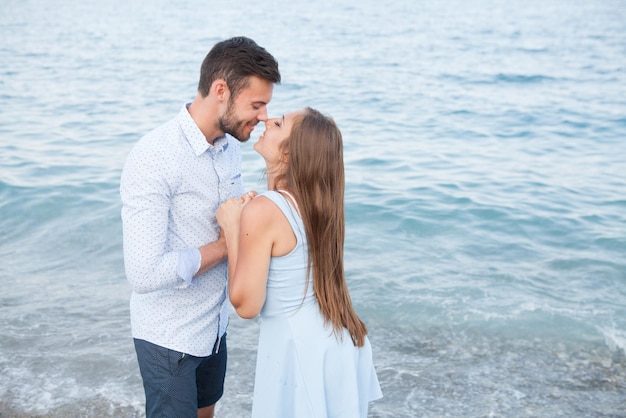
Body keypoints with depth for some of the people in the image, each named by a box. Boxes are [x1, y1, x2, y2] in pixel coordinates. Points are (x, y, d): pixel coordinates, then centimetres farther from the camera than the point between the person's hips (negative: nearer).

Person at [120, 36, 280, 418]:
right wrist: (224, 245, -20)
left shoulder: (231, 147, -1)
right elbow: (145, 273, -30)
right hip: (170, 337, -7)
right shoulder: (154, 158, -26)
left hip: (215, 325, 8)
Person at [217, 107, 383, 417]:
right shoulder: (318, 199, 1)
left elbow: (245, 305, -17)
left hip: (299, 347, -7)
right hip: (338, 338, 8)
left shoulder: (262, 211, -22)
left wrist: (231, 228, -12)